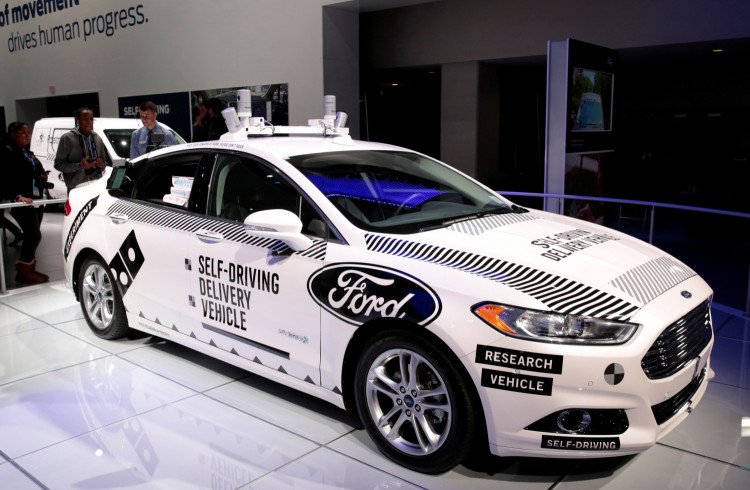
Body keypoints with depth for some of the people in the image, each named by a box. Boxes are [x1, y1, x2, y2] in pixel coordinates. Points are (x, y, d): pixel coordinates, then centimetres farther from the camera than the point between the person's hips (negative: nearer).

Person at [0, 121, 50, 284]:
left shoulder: (27, 153, 19)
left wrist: (41, 176, 8)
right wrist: (17, 196, -28)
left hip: (32, 199, 9)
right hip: (20, 202, -9)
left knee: (32, 235, 11)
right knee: (34, 235, -11)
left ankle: (29, 269, 20)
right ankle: (24, 272, -2)